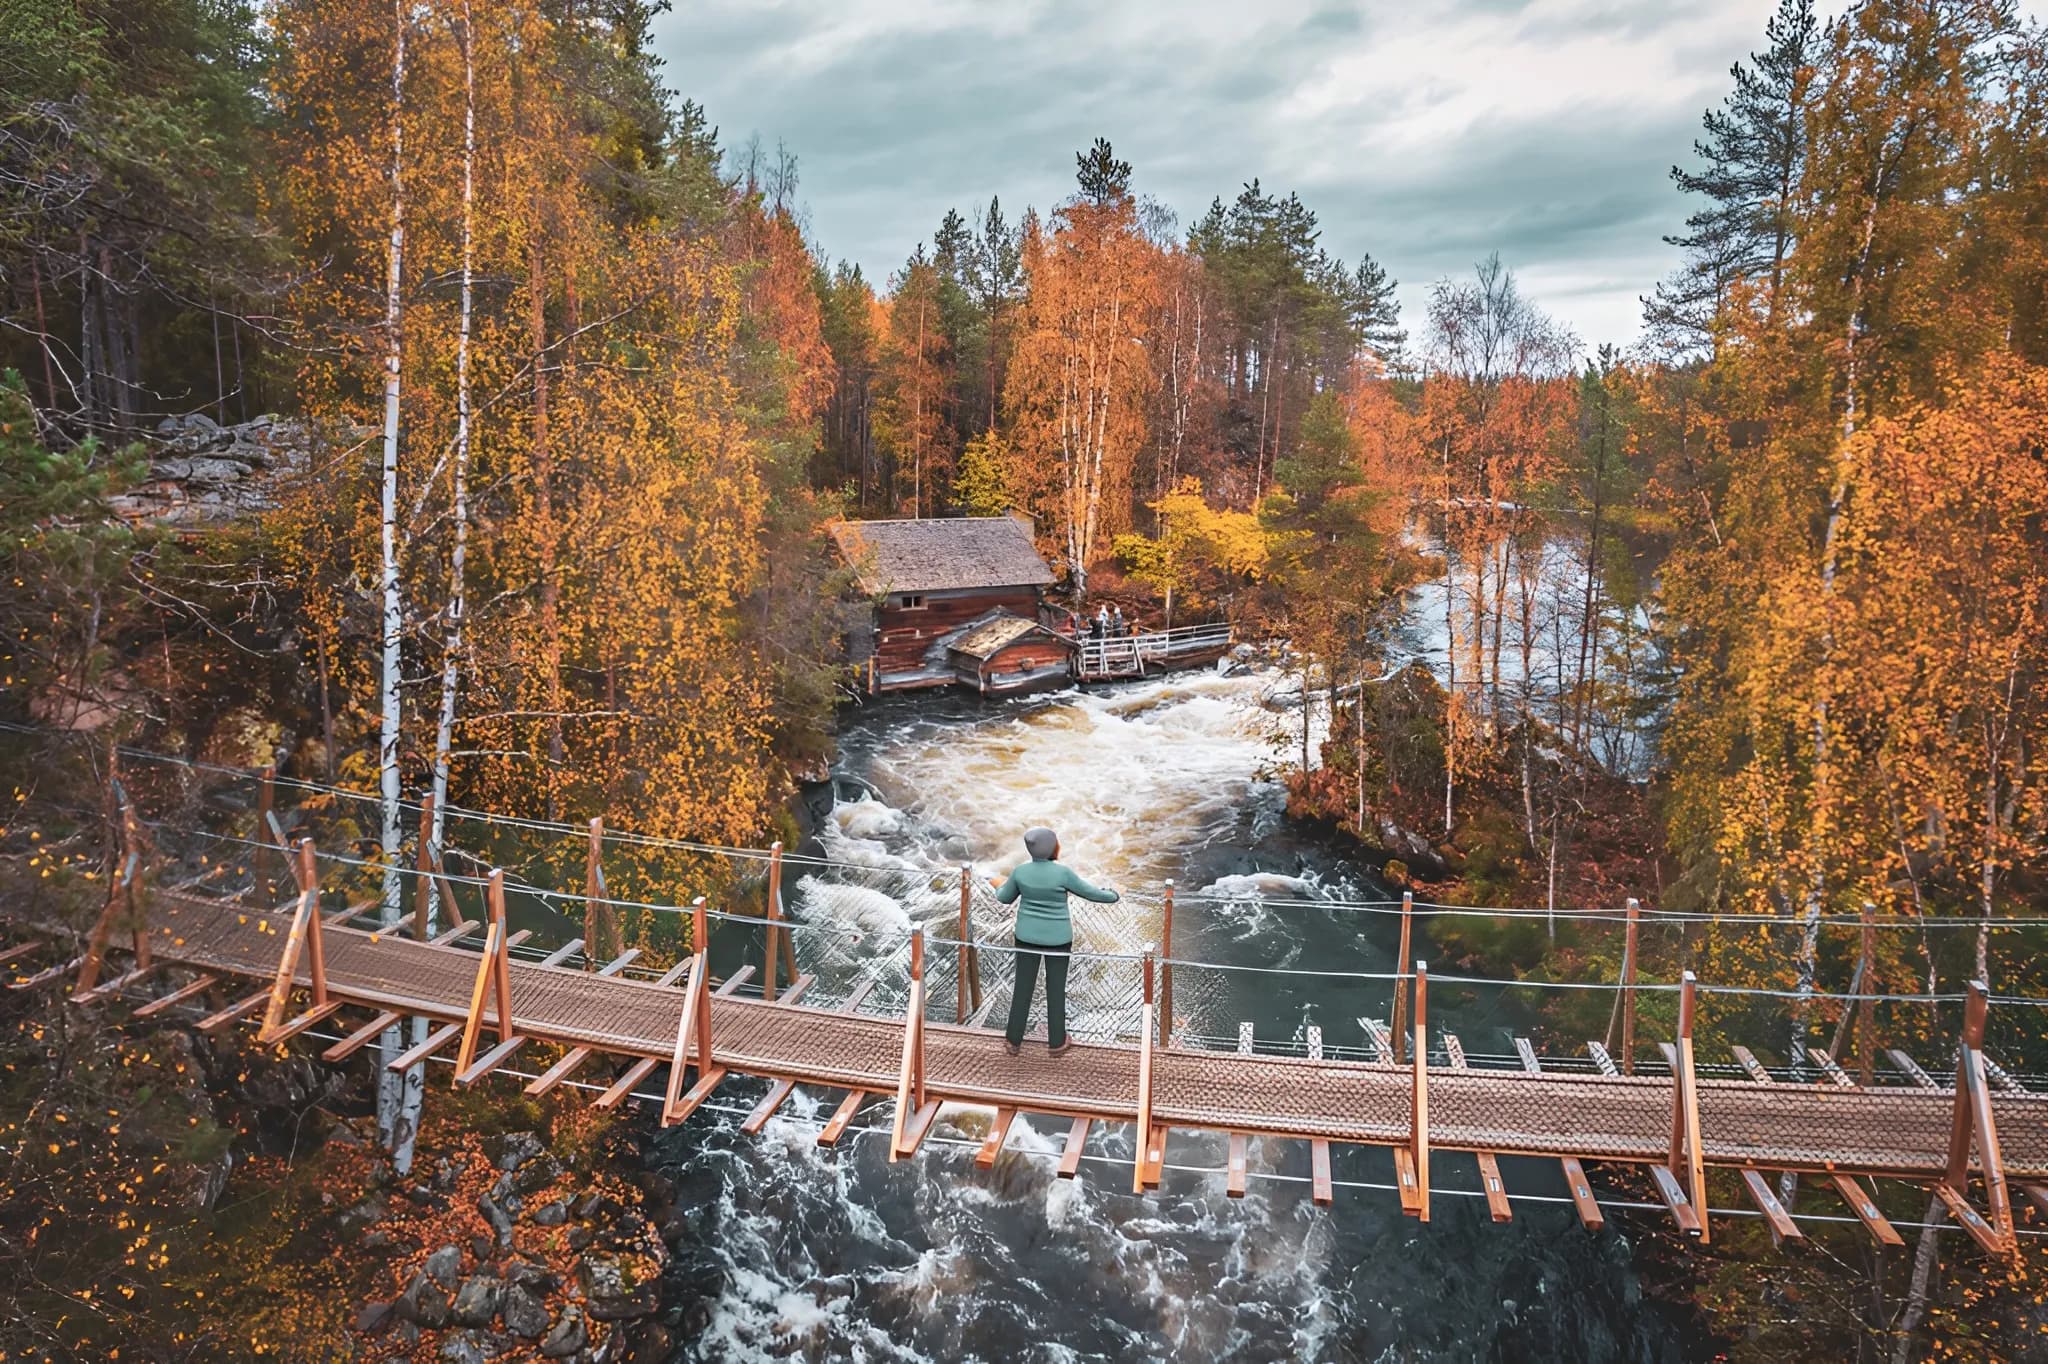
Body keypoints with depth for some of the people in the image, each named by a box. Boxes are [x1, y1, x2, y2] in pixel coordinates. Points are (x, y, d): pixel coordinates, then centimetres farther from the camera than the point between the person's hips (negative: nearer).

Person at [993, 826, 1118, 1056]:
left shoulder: (1020, 872, -8)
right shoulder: (1062, 872, -18)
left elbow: (1005, 898, 8)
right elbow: (1088, 892, -6)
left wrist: (999, 887, 31)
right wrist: (1111, 896, 13)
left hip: (1027, 937, 3)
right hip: (1057, 939, -3)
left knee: (1023, 987, 11)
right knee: (1056, 989, 10)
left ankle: (1014, 1041, 17)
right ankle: (1057, 1042, 20)